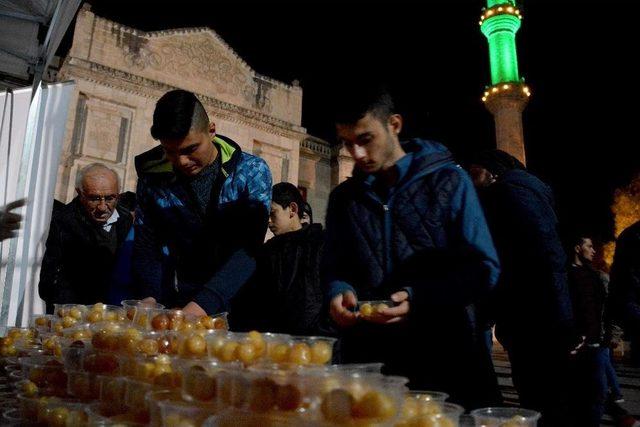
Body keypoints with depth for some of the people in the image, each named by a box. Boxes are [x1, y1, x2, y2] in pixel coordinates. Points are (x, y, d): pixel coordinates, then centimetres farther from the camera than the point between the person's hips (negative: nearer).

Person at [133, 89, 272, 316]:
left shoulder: (251, 173, -8)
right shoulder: (153, 176, 0)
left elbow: (249, 249, -17)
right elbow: (145, 246, 6)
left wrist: (202, 305, -28)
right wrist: (150, 297, -12)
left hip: (234, 301, 0)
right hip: (173, 303, 1)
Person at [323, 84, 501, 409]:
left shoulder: (448, 180, -3)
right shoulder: (343, 197, 10)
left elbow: (483, 269, -7)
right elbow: (334, 268, 13)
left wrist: (420, 298, -20)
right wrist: (339, 292, -10)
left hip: (443, 353, -3)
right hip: (367, 353, 3)